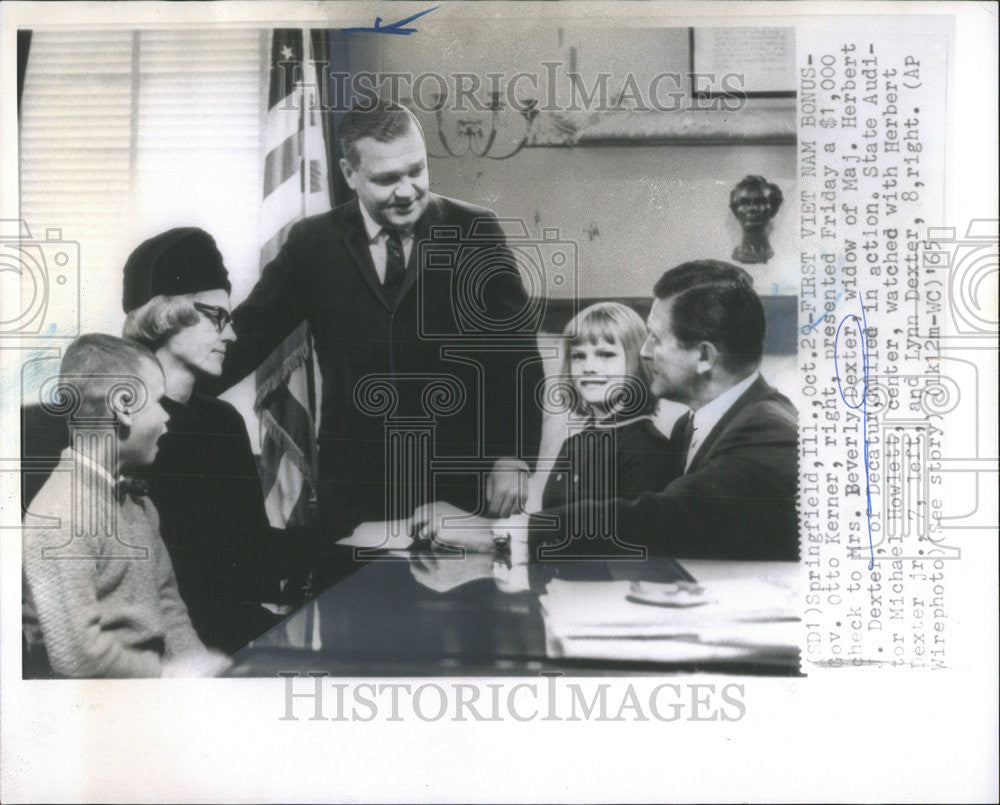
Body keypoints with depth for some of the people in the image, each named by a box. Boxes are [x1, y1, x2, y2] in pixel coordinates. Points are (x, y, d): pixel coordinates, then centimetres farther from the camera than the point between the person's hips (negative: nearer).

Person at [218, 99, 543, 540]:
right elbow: (247, 336, 5)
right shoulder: (313, 242, 2)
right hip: (355, 483, 1)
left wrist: (513, 456, -6)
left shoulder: (475, 231, 0)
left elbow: (516, 352, 0)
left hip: (462, 485, 0)